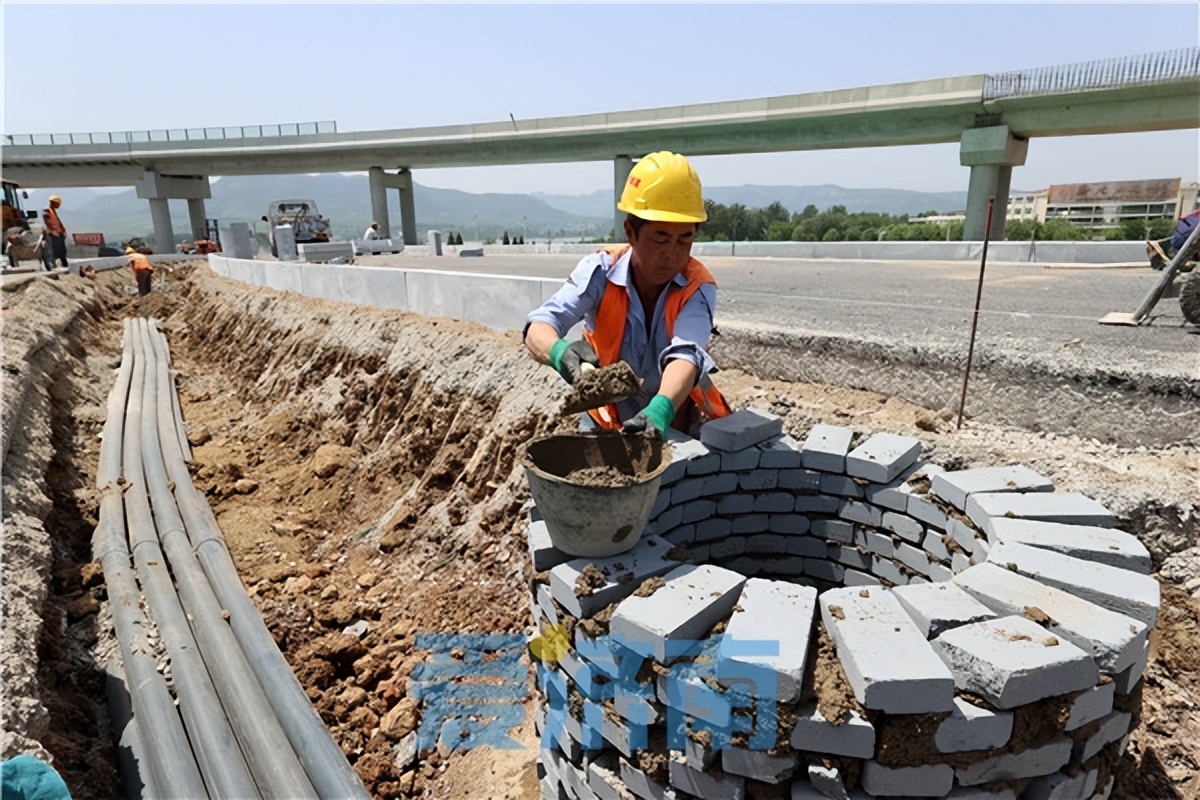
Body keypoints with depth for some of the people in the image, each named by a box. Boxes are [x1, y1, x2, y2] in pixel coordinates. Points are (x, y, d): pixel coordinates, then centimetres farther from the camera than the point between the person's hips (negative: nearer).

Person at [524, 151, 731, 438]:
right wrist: (559, 351, -50)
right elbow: (539, 328, -27)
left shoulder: (697, 287, -16)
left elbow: (686, 354, -33)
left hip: (677, 422, 0)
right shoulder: (601, 270, -15)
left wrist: (660, 410, -53)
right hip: (608, 420, 0)